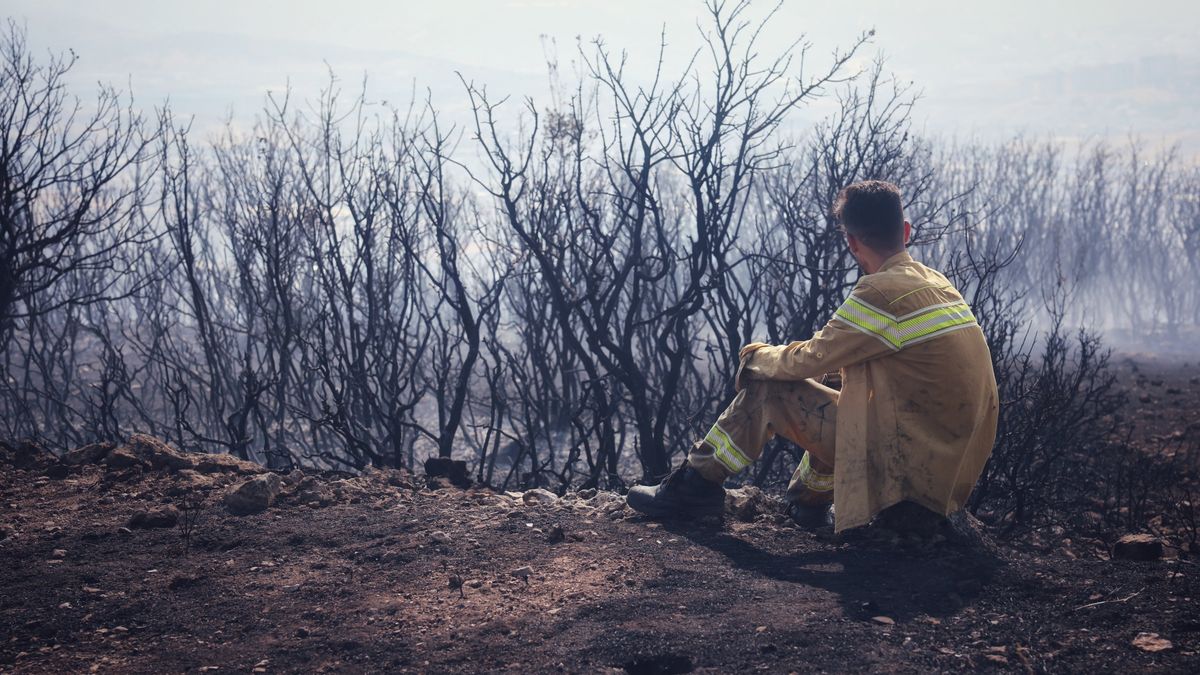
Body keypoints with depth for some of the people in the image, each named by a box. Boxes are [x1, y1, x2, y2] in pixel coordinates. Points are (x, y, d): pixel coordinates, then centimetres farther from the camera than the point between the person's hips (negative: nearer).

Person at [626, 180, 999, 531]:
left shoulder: (882, 290, -18)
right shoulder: (936, 283, 10)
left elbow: (810, 360, -9)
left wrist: (756, 355, 10)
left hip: (910, 463, -8)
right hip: (957, 464, 8)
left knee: (765, 390, -1)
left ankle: (695, 485, 12)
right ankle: (809, 501, 34)